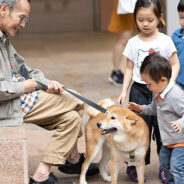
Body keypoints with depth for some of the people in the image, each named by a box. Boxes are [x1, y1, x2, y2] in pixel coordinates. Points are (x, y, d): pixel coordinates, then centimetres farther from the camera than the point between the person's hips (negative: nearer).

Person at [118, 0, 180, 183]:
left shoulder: (165, 41, -3)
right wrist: (124, 91, 0)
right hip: (139, 90, 1)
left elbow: (175, 65, 1)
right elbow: (129, 68, 8)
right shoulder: (133, 42, 3)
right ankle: (134, 166, 7)